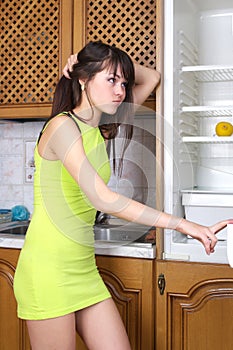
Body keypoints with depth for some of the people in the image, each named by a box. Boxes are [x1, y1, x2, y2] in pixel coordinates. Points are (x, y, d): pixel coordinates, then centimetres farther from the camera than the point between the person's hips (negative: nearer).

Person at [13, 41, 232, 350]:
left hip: (84, 268, 8)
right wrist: (181, 224, -25)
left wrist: (105, 62, 4)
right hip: (49, 268, -7)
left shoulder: (101, 130, 9)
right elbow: (101, 198, -25)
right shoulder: (62, 125, -14)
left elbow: (151, 78, 20)